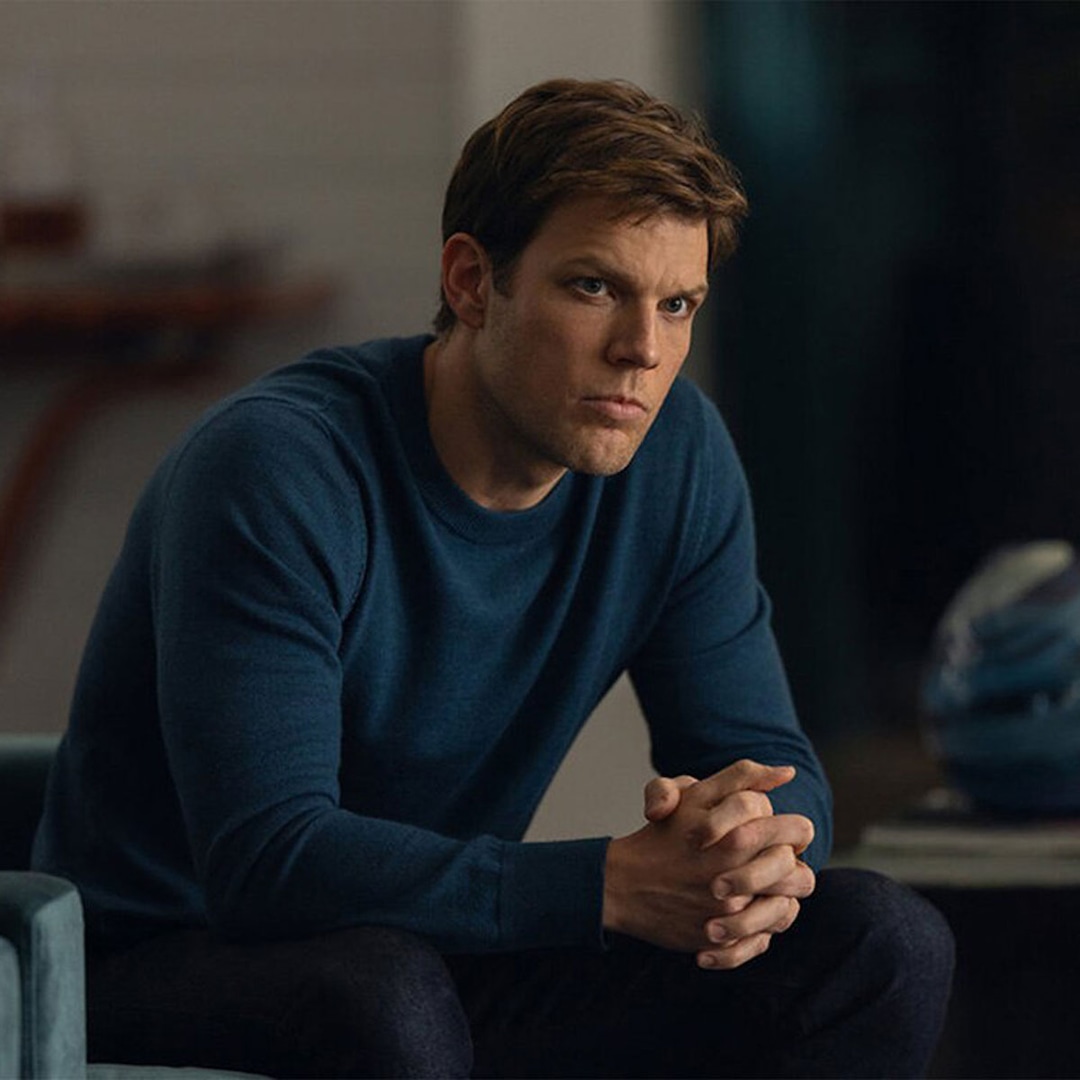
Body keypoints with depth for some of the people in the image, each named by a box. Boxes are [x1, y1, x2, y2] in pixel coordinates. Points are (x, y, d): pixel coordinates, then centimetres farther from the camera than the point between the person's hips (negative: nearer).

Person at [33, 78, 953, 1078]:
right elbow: (266, 861, -30)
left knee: (884, 945, -12)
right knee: (386, 995, -41)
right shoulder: (276, 466, -22)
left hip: (456, 963, 6)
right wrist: (613, 884, -38)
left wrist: (751, 845, -25)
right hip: (169, 978, -6)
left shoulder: (675, 454, -3)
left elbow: (773, 766, 1)